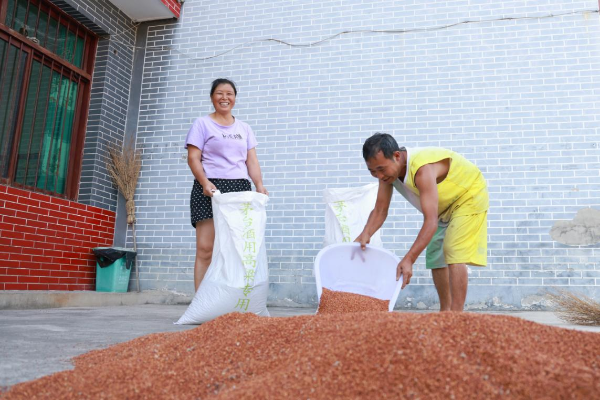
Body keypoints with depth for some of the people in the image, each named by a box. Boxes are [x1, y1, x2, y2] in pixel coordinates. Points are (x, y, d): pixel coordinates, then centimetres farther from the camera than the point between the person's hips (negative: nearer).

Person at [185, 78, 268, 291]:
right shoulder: (202, 124, 9)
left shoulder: (244, 128, 20)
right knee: (205, 249, -10)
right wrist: (205, 182, -19)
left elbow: (252, 161, 12)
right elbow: (193, 158, -1)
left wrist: (259, 185, -6)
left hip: (240, 189, 4)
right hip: (211, 189, -3)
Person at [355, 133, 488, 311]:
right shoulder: (388, 170, -17)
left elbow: (431, 222, -46)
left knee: (454, 253, -22)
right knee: (435, 257, 9)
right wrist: (365, 234, -35)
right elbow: (379, 211, -15)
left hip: (469, 195, -8)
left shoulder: (422, 169, -41)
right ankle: (445, 311, 21)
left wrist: (409, 259, -52)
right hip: (446, 205, 8)